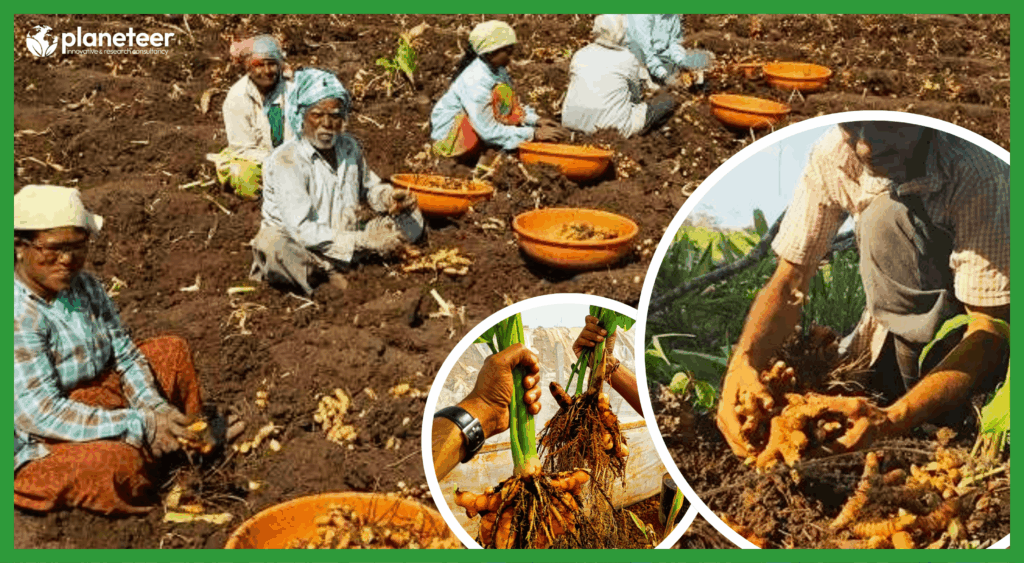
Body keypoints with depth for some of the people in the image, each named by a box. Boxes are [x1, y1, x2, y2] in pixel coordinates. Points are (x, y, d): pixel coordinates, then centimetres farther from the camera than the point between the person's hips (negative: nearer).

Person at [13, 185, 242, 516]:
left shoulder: (85, 287, -2)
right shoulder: (20, 315, -28)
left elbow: (125, 356, 2)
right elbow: (40, 415, -30)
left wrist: (156, 409, -16)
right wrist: (140, 426, -30)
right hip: (37, 449, -8)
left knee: (172, 352, 10)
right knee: (117, 462, -36)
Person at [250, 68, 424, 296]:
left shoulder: (350, 147, 3)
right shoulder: (286, 160, -18)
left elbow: (369, 187, 23)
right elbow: (302, 230, -25)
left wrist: (389, 197, -3)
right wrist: (365, 241, -26)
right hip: (303, 250, -7)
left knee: (411, 217, 0)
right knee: (271, 245, -39)